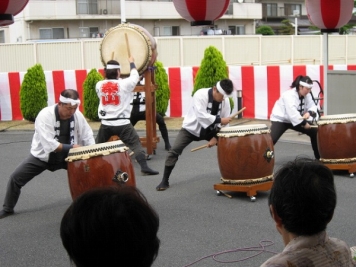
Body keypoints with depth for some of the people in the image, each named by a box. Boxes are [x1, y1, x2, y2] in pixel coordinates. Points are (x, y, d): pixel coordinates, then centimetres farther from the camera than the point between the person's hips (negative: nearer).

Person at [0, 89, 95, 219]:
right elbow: (50, 145, -33)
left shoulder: (77, 115, -14)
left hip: (67, 155, 4)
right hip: (43, 155, -3)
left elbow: (88, 137, -6)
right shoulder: (45, 115, -28)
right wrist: (72, 147, -32)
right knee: (16, 178, -12)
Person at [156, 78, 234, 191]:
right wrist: (219, 120, -41)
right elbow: (201, 116, -38)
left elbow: (224, 122, -11)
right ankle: (165, 181, -7)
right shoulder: (200, 95, -29)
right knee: (174, 151, -17)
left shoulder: (225, 100, -14)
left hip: (210, 130, 5)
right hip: (192, 127, -4)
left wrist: (216, 137, -20)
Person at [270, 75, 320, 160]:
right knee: (271, 139, -26)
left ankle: (318, 157, 16)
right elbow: (292, 113, -38)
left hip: (298, 119, 8)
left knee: (314, 131, 3)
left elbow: (312, 106, -8)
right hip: (280, 119, -7)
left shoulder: (307, 95, -4)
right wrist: (304, 123, -35)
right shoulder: (289, 95, -29)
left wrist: (309, 112, -32)